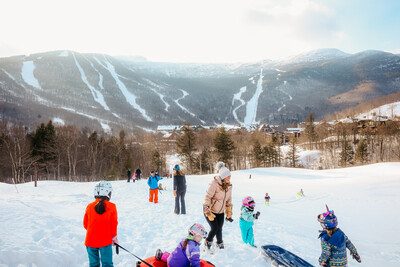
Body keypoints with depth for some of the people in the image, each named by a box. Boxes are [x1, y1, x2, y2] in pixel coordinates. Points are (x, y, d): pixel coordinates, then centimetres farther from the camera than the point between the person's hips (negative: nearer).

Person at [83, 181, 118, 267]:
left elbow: (85, 224, 7)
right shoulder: (112, 207, -11)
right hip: (106, 241, -2)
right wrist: (114, 236, 10)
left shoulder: (89, 207, -4)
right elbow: (114, 224, -5)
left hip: (91, 241, 2)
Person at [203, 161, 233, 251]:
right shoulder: (214, 184, -26)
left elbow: (229, 200, 8)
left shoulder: (229, 185, -4)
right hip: (209, 210, -5)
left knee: (219, 229, 5)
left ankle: (220, 244, 32)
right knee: (215, 228, -12)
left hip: (220, 212, 5)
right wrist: (208, 213, -25)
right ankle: (208, 242, 16)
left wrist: (229, 213, 8)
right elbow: (207, 198, -23)